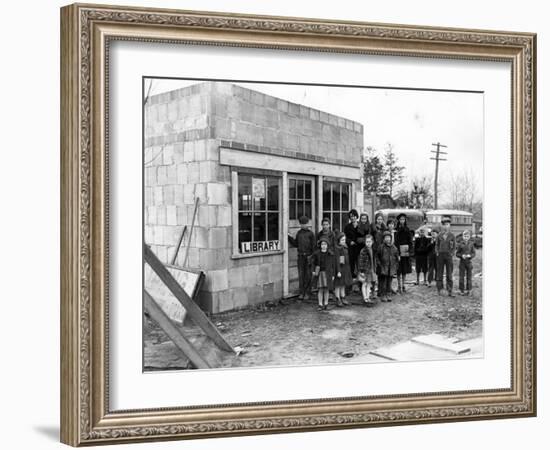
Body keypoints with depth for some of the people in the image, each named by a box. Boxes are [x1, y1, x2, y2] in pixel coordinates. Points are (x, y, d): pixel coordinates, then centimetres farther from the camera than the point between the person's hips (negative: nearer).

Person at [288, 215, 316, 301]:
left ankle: (307, 293, 8)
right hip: (300, 256, 4)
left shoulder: (310, 233, -4)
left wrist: (311, 256, -12)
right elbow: (295, 244, 14)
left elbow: (313, 246, -5)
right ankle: (301, 293, 11)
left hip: (308, 256, -4)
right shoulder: (299, 233, 9)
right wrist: (289, 237, 5)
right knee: (301, 274, 5)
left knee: (308, 275, 2)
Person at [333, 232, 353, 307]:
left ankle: (343, 299, 22)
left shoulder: (345, 247, 10)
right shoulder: (336, 248, -14)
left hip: (345, 268, 8)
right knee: (338, 285, 1)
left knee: (343, 285, 14)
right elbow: (337, 260, -17)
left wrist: (348, 269, 15)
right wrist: (338, 271, -20)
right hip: (340, 268, -8)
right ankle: (338, 300, 7)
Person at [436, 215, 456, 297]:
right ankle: (439, 289, 13)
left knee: (449, 274, 0)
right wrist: (437, 252, 0)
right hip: (440, 255, 1)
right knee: (439, 273, 5)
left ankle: (450, 291, 2)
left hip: (449, 256, -1)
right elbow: (436, 245, 12)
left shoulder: (452, 236, 1)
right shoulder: (439, 236, 4)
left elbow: (454, 246, 5)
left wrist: (452, 253, -5)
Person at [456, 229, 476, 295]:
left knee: (469, 276, 5)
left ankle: (468, 290, 14)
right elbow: (457, 254, 1)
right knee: (461, 276, 2)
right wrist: (461, 255, -18)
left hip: (469, 262, 0)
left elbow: (474, 253, 2)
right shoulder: (460, 244, -1)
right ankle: (461, 290, 10)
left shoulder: (471, 244, 1)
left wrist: (469, 255, -18)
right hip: (462, 262, 0)